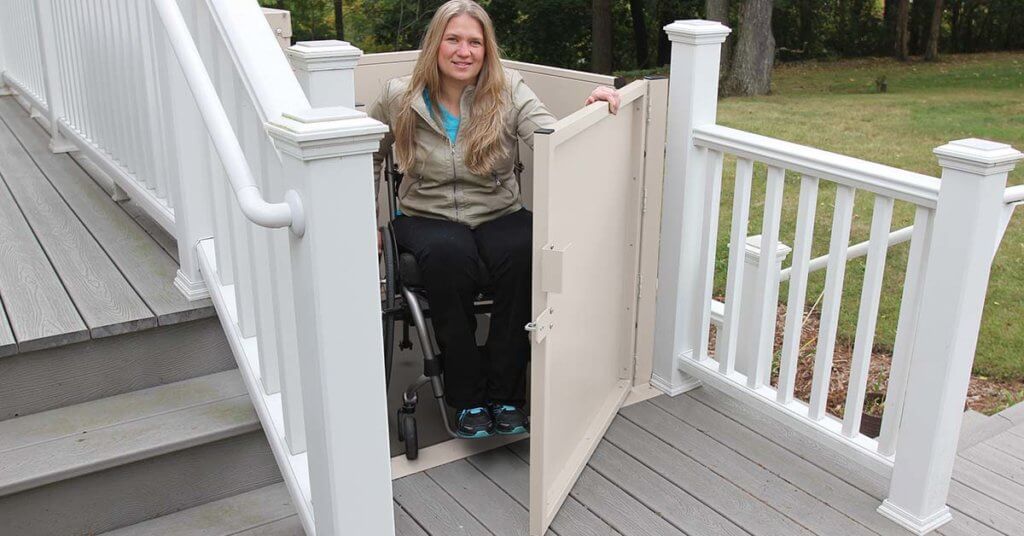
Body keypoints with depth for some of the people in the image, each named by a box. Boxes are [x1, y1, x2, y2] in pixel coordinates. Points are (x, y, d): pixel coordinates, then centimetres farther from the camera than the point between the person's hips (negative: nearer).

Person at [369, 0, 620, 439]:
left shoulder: (509, 92, -1)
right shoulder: (399, 98, 0)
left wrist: (592, 111, -36)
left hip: (498, 216, 1)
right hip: (427, 218, 0)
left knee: (522, 252, -34)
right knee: (449, 256, -36)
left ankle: (506, 395, -20)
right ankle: (468, 398, -21)